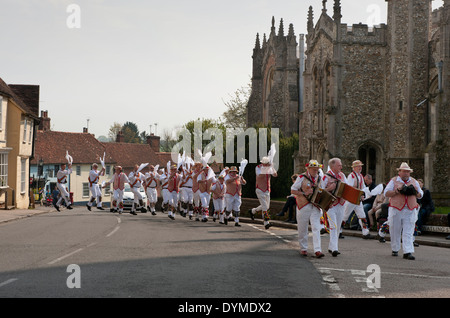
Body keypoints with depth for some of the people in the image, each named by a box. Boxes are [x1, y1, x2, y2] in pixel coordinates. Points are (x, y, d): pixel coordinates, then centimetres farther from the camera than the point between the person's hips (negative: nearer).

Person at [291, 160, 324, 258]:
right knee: (303, 229, 6)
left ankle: (317, 250, -11)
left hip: (315, 206, 3)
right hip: (303, 206, -3)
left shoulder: (318, 178, 10)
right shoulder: (302, 178, -5)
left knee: (316, 228, -7)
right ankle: (303, 249, 21)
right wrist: (304, 193, -16)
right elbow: (292, 190, -5)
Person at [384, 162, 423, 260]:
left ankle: (408, 252, -9)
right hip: (396, 209, -2)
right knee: (395, 231, 6)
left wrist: (415, 192, -5)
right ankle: (395, 249, 22)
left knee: (408, 232, -6)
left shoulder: (414, 182, 14)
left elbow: (420, 195, 17)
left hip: (410, 210, 2)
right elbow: (386, 193, -3)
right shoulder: (394, 181, 4)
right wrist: (397, 191, -16)